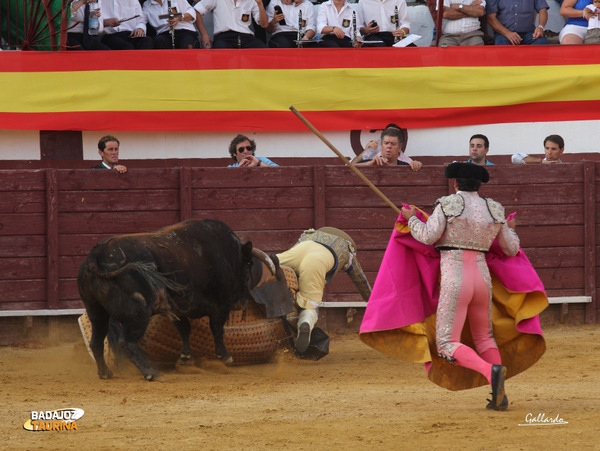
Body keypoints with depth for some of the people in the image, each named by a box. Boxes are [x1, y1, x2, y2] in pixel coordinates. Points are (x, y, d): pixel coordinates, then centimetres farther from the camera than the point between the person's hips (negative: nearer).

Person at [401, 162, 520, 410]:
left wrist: (411, 219, 7)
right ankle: (500, 397, 11)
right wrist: (510, 230, 36)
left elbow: (428, 237, -12)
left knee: (448, 346, -3)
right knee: (483, 336, 25)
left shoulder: (448, 204, -5)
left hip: (454, 282, -5)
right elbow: (512, 249, 14)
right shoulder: (494, 210, 8)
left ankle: (491, 371, -28)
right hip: (482, 278, 5)